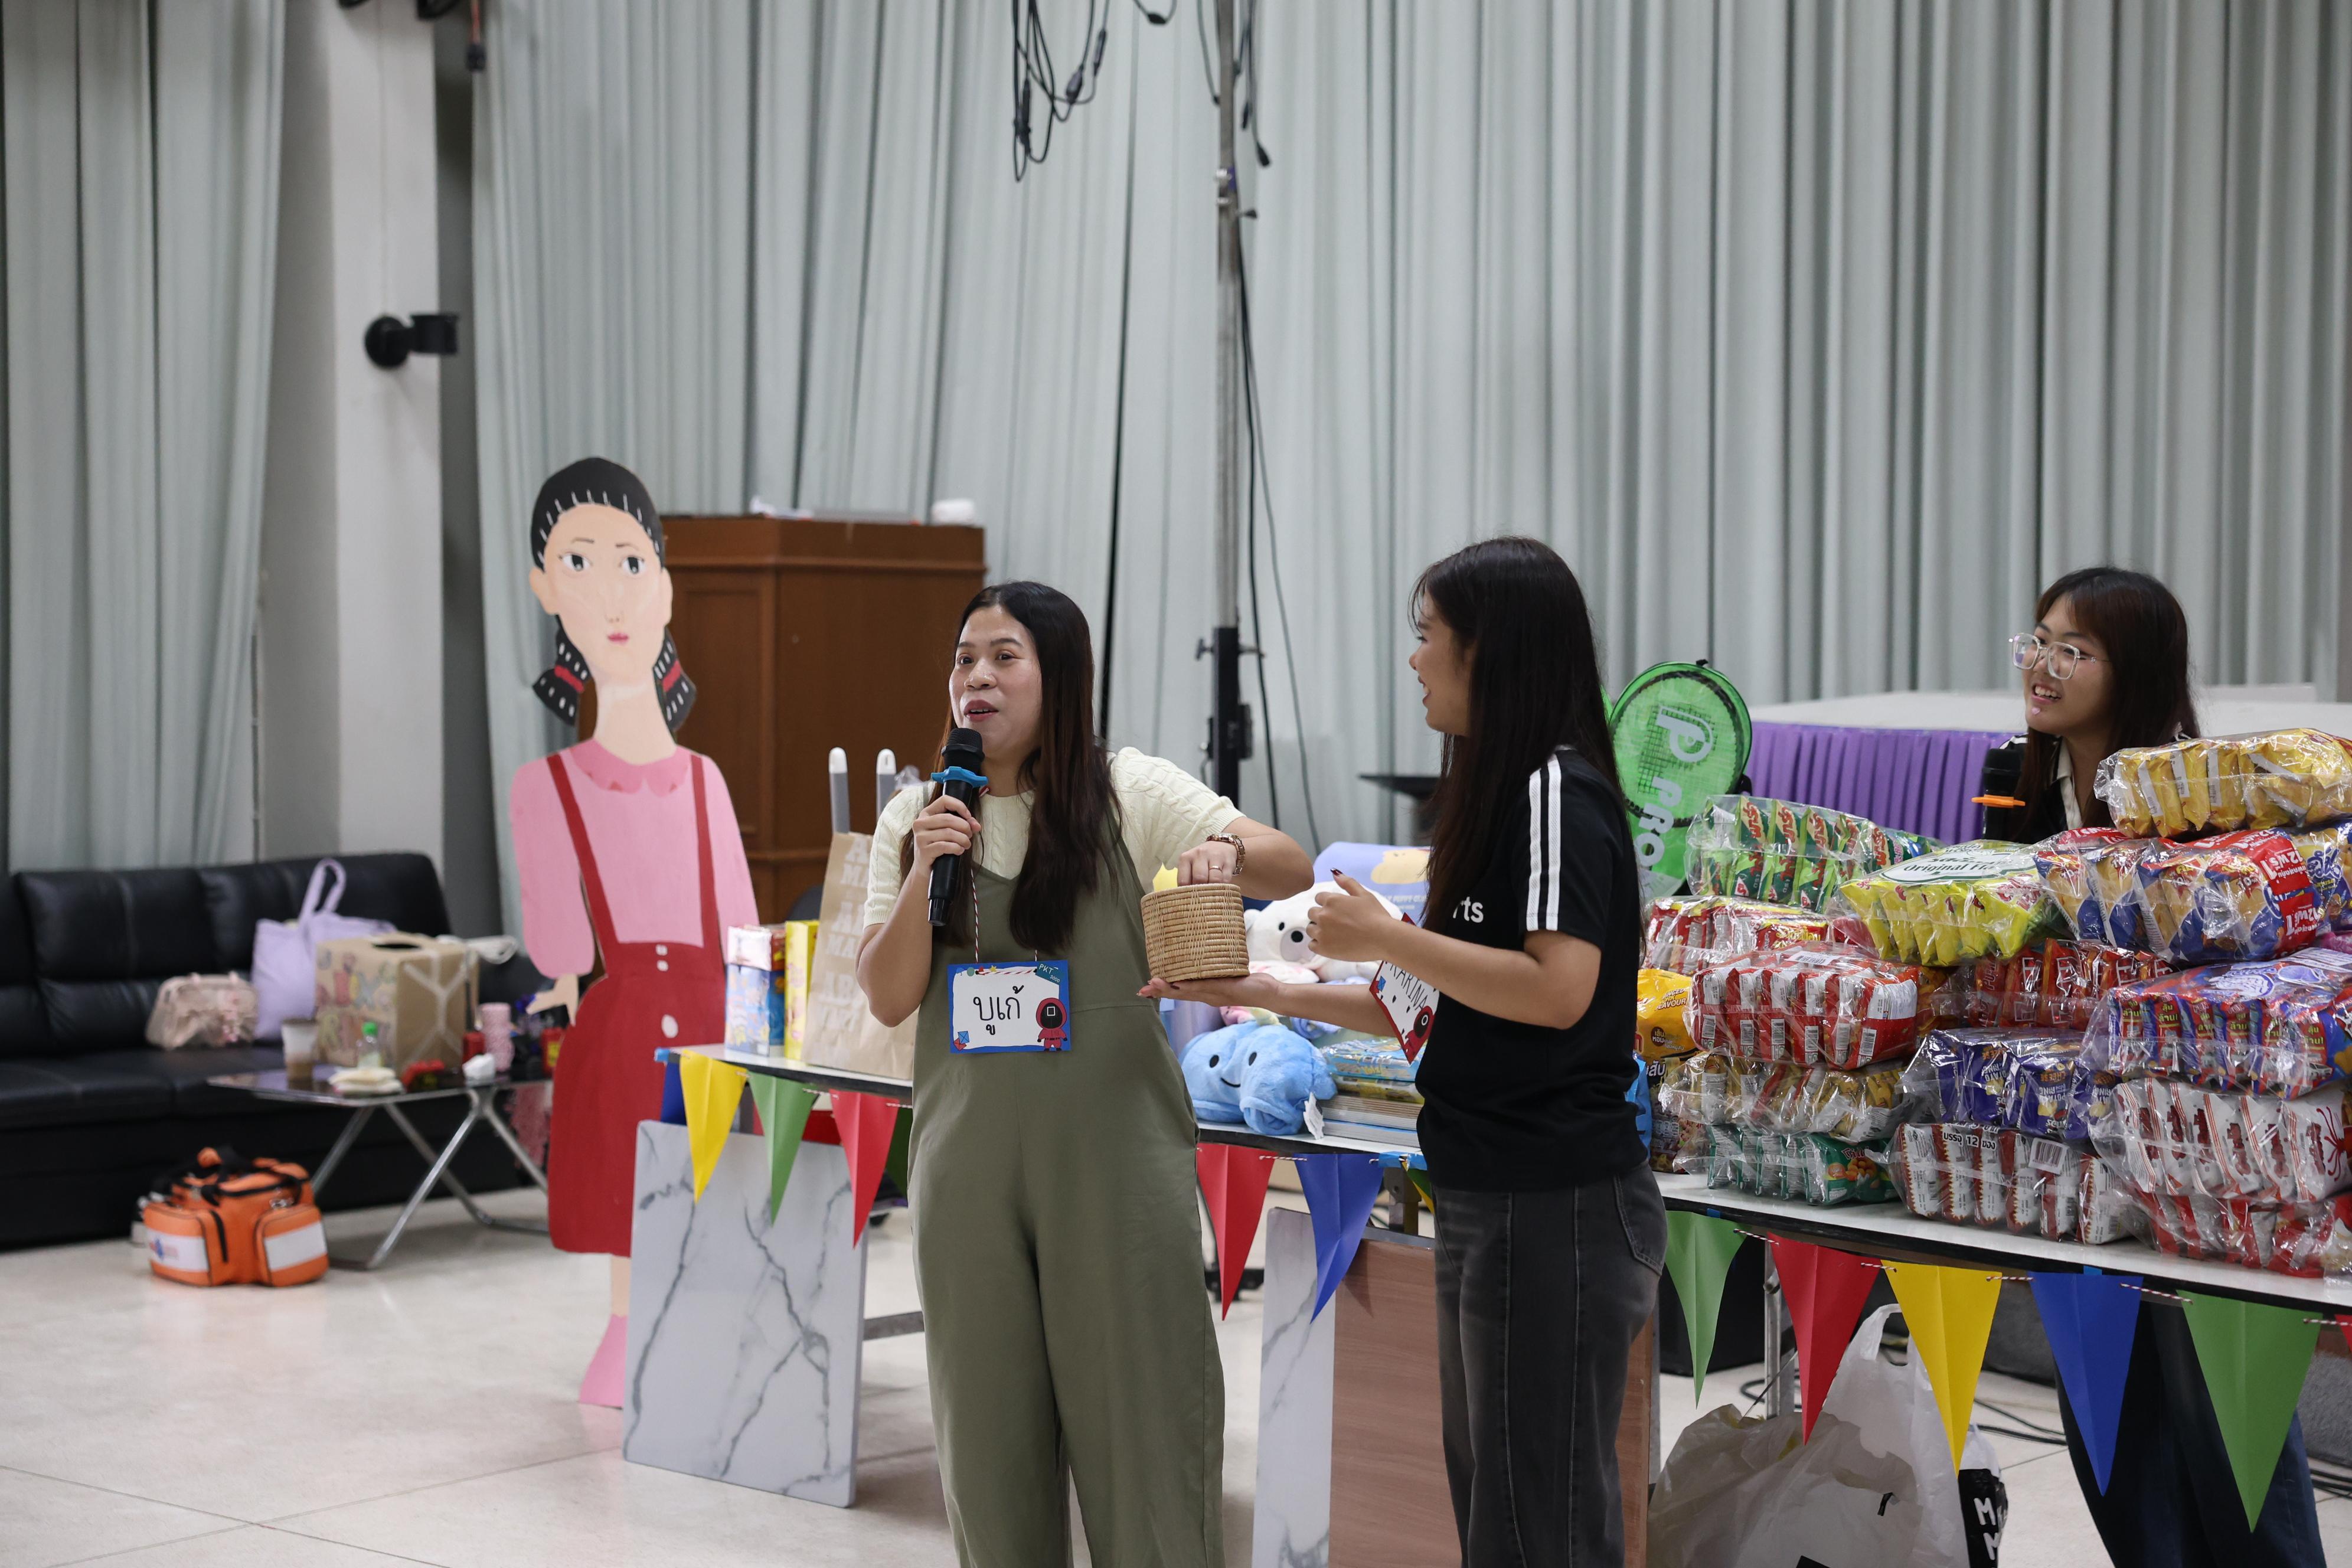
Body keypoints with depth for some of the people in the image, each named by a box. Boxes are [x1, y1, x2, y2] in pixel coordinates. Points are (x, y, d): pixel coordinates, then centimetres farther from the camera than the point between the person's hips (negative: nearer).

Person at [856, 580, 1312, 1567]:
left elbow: (1294, 873, -8)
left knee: (1141, 1406, -1)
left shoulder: (1130, 794, -1)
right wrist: (925, 874, -12)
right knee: (987, 1424, 10)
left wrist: (1227, 850, -30)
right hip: (969, 1165, 3)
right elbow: (887, 999, 3)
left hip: (1113, 1158, -3)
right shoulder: (916, 818, 9)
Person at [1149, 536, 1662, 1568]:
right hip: (1489, 1201, 10)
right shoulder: (1496, 792, 16)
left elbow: (1558, 989, -25)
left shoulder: (1557, 792, -14)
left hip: (1556, 1204, -10)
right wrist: (1271, 995, 14)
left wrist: (1386, 938, -17)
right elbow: (1444, 1010, 19)